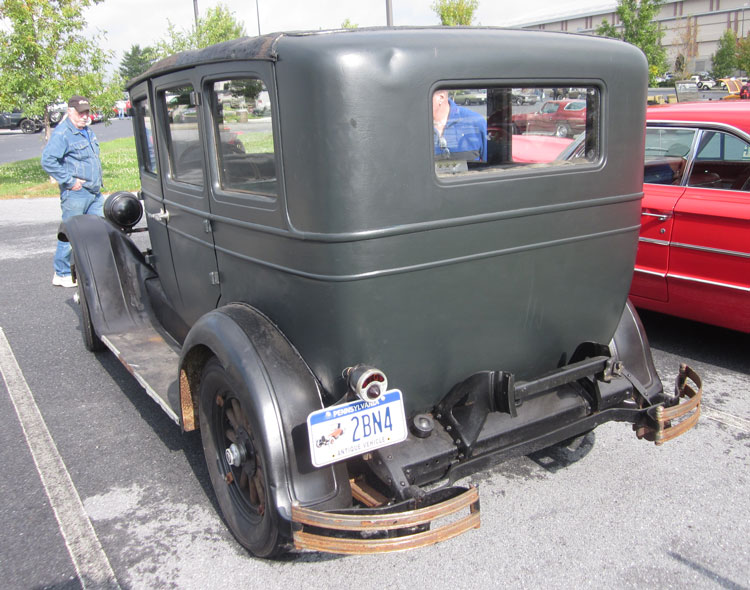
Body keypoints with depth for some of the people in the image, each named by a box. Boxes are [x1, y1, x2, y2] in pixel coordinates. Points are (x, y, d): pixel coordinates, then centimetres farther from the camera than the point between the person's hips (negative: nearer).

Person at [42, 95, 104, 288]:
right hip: (75, 194, -8)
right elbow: (48, 160, -22)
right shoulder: (62, 133, -13)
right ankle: (62, 274, 10)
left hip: (94, 192, 8)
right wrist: (69, 181, -20)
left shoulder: (88, 132, 15)